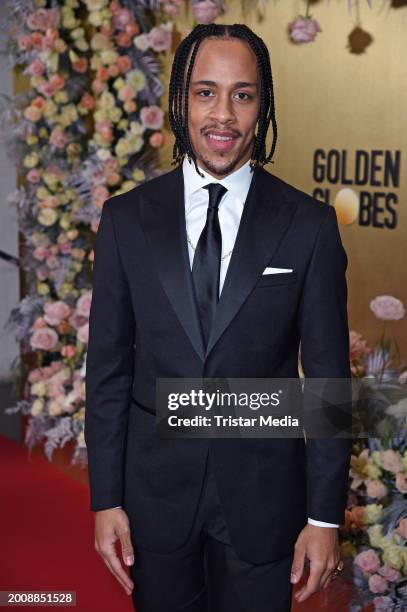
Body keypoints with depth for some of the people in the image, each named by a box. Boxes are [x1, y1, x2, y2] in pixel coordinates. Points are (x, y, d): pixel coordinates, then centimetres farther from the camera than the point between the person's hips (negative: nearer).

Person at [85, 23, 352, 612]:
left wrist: (325, 517, -5)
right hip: (154, 491, 1)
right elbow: (108, 369, 0)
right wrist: (106, 499, -1)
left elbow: (327, 376, -5)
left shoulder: (309, 224, -7)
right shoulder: (127, 219, -3)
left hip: (263, 494, -1)